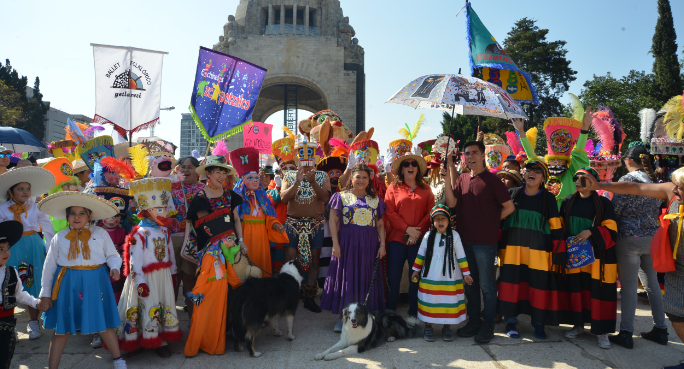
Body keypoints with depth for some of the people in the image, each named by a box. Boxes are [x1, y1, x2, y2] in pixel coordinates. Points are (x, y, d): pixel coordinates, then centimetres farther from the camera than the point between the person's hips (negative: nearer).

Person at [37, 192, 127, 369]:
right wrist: (45, 292, 9)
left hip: (95, 284, 0)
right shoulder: (59, 238, 4)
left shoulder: (101, 233, 2)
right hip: (67, 285, 1)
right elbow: (49, 266, 9)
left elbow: (112, 255, 7)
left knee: (103, 324, 9)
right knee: (61, 329, 7)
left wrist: (115, 268, -14)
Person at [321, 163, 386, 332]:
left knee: (366, 279, 7)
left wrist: (382, 245, 1)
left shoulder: (375, 199, 11)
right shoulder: (341, 196, 2)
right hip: (347, 243, -2)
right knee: (345, 277, 2)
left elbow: (380, 224, 11)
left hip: (369, 245, 3)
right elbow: (333, 221, -2)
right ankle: (342, 317, 13)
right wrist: (335, 244, -10)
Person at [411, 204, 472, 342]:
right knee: (429, 301, 4)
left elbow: (461, 256, 3)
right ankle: (428, 326, 17)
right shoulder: (428, 236, 2)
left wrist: (466, 273, 4)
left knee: (449, 302, 2)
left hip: (450, 278, -1)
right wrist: (416, 270, 12)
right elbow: (421, 254, 10)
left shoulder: (454, 235, -1)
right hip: (429, 277, 1)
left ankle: (447, 327, 17)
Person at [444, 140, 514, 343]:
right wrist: (448, 176, -7)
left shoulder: (491, 180, -6)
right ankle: (474, 320, 27)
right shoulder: (462, 179, 10)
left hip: (485, 241, -5)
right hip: (465, 239, 6)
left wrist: (492, 221, -3)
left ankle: (488, 324, 16)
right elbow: (451, 203, -2)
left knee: (486, 285, 4)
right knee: (470, 283, 14)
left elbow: (509, 207, -5)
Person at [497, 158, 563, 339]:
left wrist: (558, 253, -1)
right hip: (512, 248, 1)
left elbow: (555, 227, 3)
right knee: (511, 282, 0)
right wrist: (497, 244, 7)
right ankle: (510, 321, 13)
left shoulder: (548, 198, 4)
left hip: (538, 250, -1)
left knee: (538, 285, 1)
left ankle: (538, 323, 18)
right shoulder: (513, 194, 7)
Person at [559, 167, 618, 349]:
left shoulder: (604, 203, 0)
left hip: (597, 254, -3)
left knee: (598, 290, -3)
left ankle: (602, 331, 8)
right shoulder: (568, 202, 9)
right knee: (575, 287, 4)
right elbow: (561, 227, 14)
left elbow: (611, 230, -5)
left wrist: (591, 232, -19)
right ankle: (578, 324, 18)